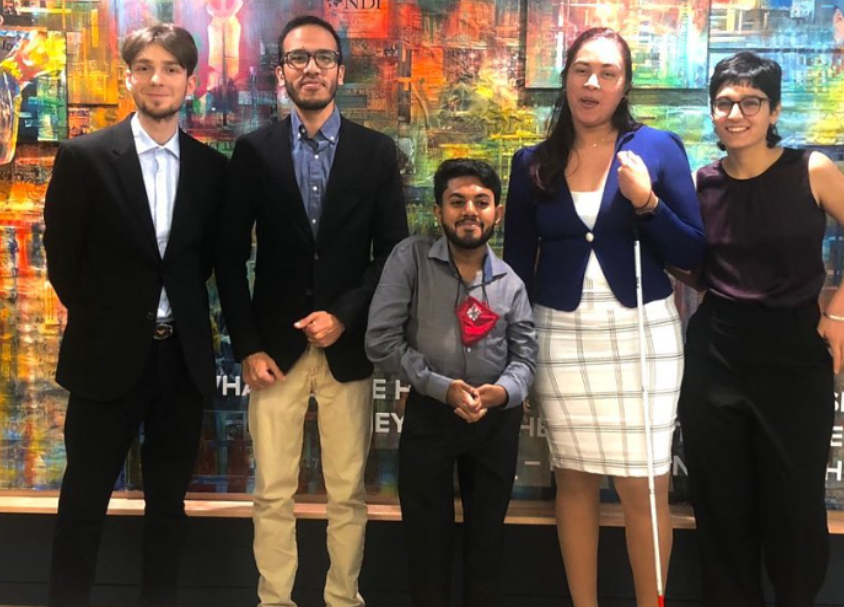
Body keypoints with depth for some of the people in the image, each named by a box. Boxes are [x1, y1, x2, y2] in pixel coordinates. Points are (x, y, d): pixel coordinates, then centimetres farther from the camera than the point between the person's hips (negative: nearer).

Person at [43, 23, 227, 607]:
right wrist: (104, 320, 3)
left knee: (168, 502, 13)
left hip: (183, 356, 3)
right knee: (84, 500, 7)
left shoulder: (211, 167, 3)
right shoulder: (83, 157, -5)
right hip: (108, 355, -2)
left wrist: (179, 311, 3)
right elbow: (62, 257, -1)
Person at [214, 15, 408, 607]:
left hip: (348, 347, 0)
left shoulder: (377, 151, 3)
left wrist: (345, 315, -10)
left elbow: (393, 252, 2)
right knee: (273, 493, 5)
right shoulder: (254, 150, 3)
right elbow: (232, 257, 3)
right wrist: (248, 346, -3)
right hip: (275, 347, 0)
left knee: (348, 492, 7)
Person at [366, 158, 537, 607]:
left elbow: (524, 356, 1)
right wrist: (443, 388, -21)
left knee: (487, 532, 16)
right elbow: (381, 341, -16)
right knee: (427, 533, 7)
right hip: (429, 411, -2)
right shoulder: (411, 258, -11)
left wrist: (501, 392, -21)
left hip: (497, 418, 3)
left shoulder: (510, 284, 0)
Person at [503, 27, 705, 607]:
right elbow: (518, 260, 8)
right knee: (575, 479, 11)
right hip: (561, 336, 2)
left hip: (642, 334, -2)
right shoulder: (533, 163, 5)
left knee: (643, 486, 2)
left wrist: (646, 201, -17)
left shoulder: (658, 147, -1)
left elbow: (693, 253, -2)